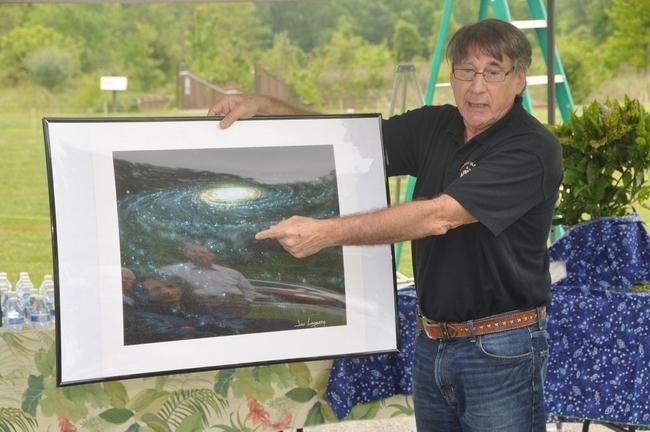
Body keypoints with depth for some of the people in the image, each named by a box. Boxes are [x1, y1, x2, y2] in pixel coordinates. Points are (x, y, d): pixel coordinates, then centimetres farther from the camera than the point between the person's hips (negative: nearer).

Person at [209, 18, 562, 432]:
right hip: (432, 345, 6)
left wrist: (327, 232, -28)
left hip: (500, 351, -6)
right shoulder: (434, 128, 6)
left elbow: (438, 216, -25)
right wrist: (265, 105, -4)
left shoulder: (533, 149, -16)